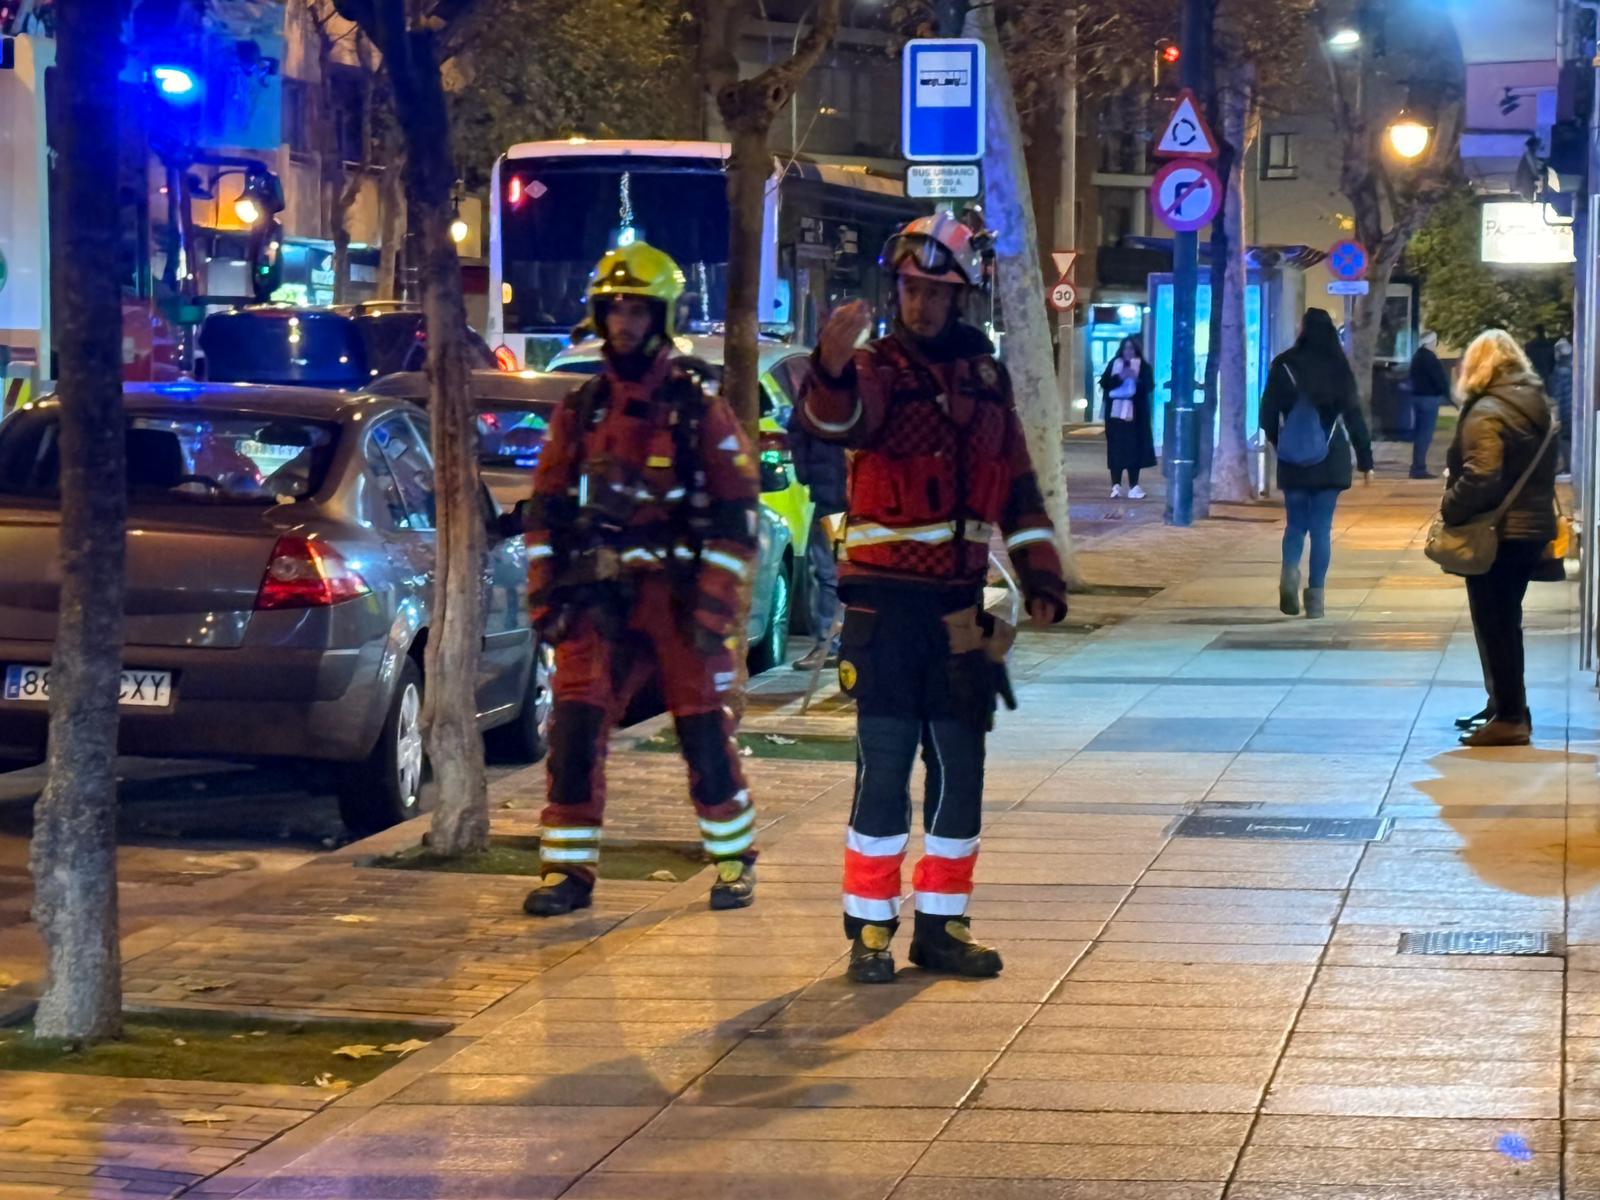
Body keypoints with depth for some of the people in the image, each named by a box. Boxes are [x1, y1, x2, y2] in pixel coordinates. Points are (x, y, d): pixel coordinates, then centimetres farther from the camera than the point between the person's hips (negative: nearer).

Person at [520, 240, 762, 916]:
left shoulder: (700, 413, 0)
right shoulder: (579, 412, 11)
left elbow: (735, 517, -3)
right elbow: (545, 512, 12)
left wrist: (714, 606, -10)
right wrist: (543, 595, 3)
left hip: (678, 596, -3)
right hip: (597, 599, 3)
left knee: (706, 735, 1)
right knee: (573, 731, -6)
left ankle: (734, 862, 16)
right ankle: (569, 869, 1)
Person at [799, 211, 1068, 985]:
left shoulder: (986, 376, 11)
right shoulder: (879, 369, -7)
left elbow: (1017, 482, 17)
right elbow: (837, 419, -31)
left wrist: (1039, 573, 9)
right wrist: (832, 369, -52)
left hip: (960, 602, 5)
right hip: (885, 600, -5)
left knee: (960, 768, 8)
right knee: (883, 766, -5)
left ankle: (941, 926, 17)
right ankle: (869, 929, 2)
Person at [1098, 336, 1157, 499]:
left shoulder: (1143, 366, 6)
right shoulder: (1113, 364, 8)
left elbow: (1149, 386, -5)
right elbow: (1104, 383, -2)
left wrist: (1137, 379, -21)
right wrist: (1119, 377, -16)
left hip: (1135, 414, -1)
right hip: (1116, 412, 1)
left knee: (1134, 449, -3)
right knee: (1116, 449, -3)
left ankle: (1134, 486, 1)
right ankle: (1116, 485, -2)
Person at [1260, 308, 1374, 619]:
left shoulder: (1284, 366, -4)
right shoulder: (1339, 369, -3)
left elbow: (1268, 415, -1)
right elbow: (1354, 416, -3)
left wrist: (1278, 442, 17)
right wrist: (1365, 460, 3)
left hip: (1293, 461, 0)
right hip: (1330, 462, 0)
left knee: (1295, 523, 12)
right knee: (1321, 527, 5)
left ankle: (1290, 571, -16)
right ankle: (1315, 595, 1)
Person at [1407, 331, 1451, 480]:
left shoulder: (1417, 357, 15)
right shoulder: (1429, 357, -14)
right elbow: (1440, 378, -16)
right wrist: (1449, 394, -9)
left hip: (1417, 396, 10)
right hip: (1429, 398, -10)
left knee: (1419, 433, 13)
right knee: (1425, 434, -9)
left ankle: (1416, 467, 15)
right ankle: (1419, 468, -11)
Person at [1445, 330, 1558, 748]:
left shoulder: (1486, 414, -18)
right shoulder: (1537, 406, 9)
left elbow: (1479, 478, -26)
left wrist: (1449, 510, -15)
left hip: (1496, 534, -9)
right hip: (1535, 528, 9)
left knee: (1494, 625, -1)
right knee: (1506, 623, 19)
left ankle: (1510, 717, 0)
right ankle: (1504, 707, 27)